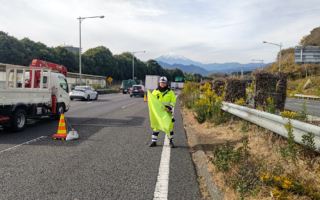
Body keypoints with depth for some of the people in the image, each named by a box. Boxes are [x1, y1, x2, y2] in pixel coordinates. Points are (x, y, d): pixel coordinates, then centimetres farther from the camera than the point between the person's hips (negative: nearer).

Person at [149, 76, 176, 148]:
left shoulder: (170, 92, 5)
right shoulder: (155, 91, 8)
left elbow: (173, 100, 3)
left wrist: (169, 107, -12)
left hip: (167, 112, -1)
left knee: (170, 126, -1)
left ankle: (171, 141, 10)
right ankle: (154, 141, 12)